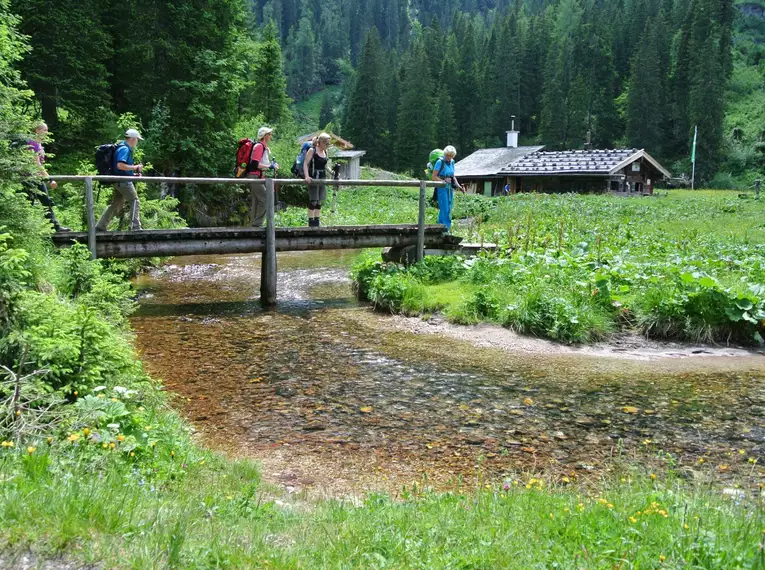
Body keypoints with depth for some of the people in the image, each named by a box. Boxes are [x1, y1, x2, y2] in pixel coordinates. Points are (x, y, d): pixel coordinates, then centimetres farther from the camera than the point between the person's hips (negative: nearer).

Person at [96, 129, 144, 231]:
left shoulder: (126, 148, 18)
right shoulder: (124, 149, -14)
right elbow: (120, 165, -26)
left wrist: (133, 173, 17)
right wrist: (135, 167, -16)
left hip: (119, 181, 10)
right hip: (123, 181, -10)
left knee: (116, 204, 14)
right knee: (135, 202, -5)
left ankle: (100, 226, 17)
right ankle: (135, 226, -7)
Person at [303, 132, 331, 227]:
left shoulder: (325, 152, 13)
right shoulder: (312, 150, -6)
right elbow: (305, 164, -12)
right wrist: (307, 176, -25)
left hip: (322, 178, 7)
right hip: (313, 178, -7)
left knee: (320, 201, 7)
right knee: (313, 200, -8)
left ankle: (316, 222, 13)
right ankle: (311, 222, -2)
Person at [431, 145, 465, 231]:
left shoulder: (452, 162, 9)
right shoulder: (440, 162, -11)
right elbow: (434, 177, -11)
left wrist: (458, 186, 7)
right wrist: (444, 181, -20)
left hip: (450, 188, 7)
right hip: (442, 188, -7)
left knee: (449, 209, 9)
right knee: (444, 209, -9)